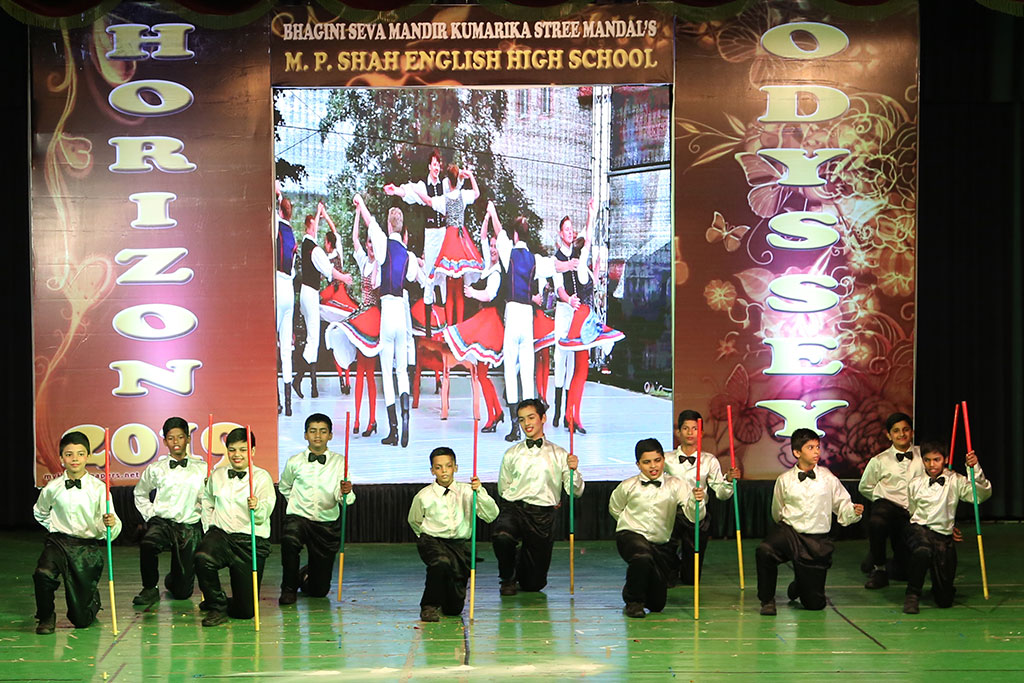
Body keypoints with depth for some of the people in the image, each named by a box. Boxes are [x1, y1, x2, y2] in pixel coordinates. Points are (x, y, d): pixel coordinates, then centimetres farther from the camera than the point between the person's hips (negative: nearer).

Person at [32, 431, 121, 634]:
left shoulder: (98, 488, -7)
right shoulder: (53, 488, -2)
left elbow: (111, 531, -11)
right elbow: (39, 512, 21)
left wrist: (111, 523, -34)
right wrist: (55, 528, 8)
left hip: (88, 547, -1)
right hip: (59, 542, 1)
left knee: (81, 620, 1)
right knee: (43, 573, -35)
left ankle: (92, 599, 39)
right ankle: (46, 617, -7)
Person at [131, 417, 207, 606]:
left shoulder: (201, 468, 6)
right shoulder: (156, 469, 7)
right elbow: (140, 494, 23)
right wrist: (150, 516, 9)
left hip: (190, 526, 0)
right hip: (162, 521, 0)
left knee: (182, 592, -1)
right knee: (148, 544, -38)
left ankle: (172, 580, 38)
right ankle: (149, 589, -14)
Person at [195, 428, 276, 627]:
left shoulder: (262, 477, -1)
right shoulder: (217, 475, 10)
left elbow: (263, 515, -12)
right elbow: (207, 501, 27)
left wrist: (257, 507, -34)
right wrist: (209, 528, 15)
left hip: (252, 541, -2)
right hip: (221, 535, 2)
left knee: (245, 611, -5)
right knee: (203, 558, -37)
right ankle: (217, 606, -11)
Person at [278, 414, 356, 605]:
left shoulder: (340, 462, -2)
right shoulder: (294, 462, -1)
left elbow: (342, 499, -10)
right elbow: (284, 487, 19)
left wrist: (346, 492, -31)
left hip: (327, 523, 1)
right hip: (298, 518, -1)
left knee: (320, 590, 5)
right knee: (289, 539, -38)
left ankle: (306, 576, 44)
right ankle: (289, 588, -13)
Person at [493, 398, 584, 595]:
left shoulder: (559, 454, 8)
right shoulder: (512, 454, 11)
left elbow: (575, 492, 3)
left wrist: (574, 470, -14)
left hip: (543, 516, 0)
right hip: (513, 509, 0)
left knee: (534, 584, 2)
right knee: (501, 535, -37)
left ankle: (523, 561, 41)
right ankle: (507, 578, -4)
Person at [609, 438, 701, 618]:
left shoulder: (675, 485, -4)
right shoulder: (628, 486, -5)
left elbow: (694, 516, -16)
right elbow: (614, 509, 15)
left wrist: (696, 500, -36)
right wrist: (634, 524, 9)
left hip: (662, 544, 2)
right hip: (631, 536, -2)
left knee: (657, 604, 3)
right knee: (643, 557, -40)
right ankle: (634, 601, -13)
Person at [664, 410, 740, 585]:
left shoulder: (709, 461, 2)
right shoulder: (668, 460, 2)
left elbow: (721, 493, -2)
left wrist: (729, 480, -20)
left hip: (697, 518, 0)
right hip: (673, 512, 0)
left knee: (690, 580, -1)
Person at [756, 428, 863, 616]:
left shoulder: (828, 478, 3)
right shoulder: (784, 480, 4)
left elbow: (843, 507, 4)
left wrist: (854, 512, -13)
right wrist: (788, 522, 5)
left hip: (817, 540, 1)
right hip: (789, 532, -1)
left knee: (815, 603, 2)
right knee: (764, 551, -37)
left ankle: (798, 586, 41)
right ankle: (767, 600, -14)